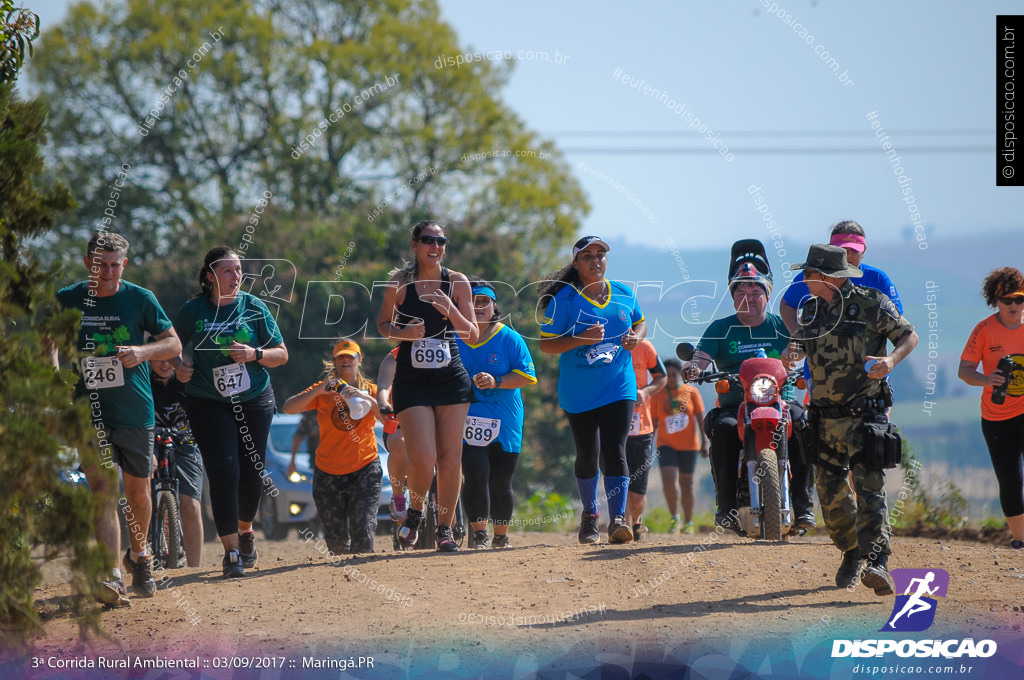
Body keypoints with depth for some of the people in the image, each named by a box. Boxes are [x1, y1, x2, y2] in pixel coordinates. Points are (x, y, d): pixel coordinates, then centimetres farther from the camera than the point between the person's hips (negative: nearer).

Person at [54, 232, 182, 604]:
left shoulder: (140, 299, -1)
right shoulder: (67, 300, 1)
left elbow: (174, 343, 4)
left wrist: (143, 351, -16)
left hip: (135, 410, 1)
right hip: (90, 410, -1)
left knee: (138, 491, 11)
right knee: (103, 489, -15)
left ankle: (139, 555, 40)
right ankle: (111, 577, -23)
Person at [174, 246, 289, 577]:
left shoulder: (254, 307, 0)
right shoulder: (193, 311, -3)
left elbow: (281, 354, 5)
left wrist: (255, 354, -14)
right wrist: (178, 367, -10)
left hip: (254, 400, 2)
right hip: (208, 403, -2)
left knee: (252, 473, 6)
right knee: (223, 472, -13)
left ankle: (246, 530, 35)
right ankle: (230, 549, -8)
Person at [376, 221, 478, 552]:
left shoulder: (457, 282, 1)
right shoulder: (400, 282, -3)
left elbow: (472, 336, 1)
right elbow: (383, 324, 8)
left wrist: (450, 310, -16)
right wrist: (402, 333, -13)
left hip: (452, 378, 2)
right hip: (412, 380, -2)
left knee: (450, 456, 0)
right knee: (422, 458, -13)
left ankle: (445, 528, 14)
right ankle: (415, 512, 16)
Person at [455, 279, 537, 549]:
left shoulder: (510, 339, 2)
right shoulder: (453, 340, 6)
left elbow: (527, 375, -4)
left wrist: (496, 381, -17)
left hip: (505, 423, 0)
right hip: (467, 421, 0)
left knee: (500, 482, 5)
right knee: (476, 476, -15)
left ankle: (501, 536, 21)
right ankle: (479, 534, -6)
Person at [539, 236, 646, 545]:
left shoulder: (624, 294, 5)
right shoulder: (564, 299, -7)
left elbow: (640, 322, 22)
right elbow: (546, 344, -9)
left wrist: (637, 337, -2)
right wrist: (581, 339, -24)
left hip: (618, 387, 1)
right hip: (578, 392, -1)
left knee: (614, 450, -13)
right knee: (587, 454, 8)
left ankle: (618, 518, -18)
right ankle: (589, 515, 29)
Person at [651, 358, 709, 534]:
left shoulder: (691, 391, 4)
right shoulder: (658, 395, 6)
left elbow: (700, 418, 4)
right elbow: (653, 422, 10)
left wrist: (704, 441, -3)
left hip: (688, 444, 0)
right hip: (666, 444, 0)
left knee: (686, 482, 7)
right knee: (669, 478, -19)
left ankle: (688, 522, 18)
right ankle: (674, 518, -9)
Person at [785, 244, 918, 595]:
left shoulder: (872, 303, -5)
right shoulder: (811, 310, 12)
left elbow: (910, 336, 1)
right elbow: (798, 342, 20)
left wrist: (891, 360, -19)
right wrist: (793, 351, -5)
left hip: (864, 413, -6)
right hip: (825, 417, 6)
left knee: (869, 487, -16)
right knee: (830, 492, 8)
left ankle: (877, 562, -25)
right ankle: (851, 554, 26)